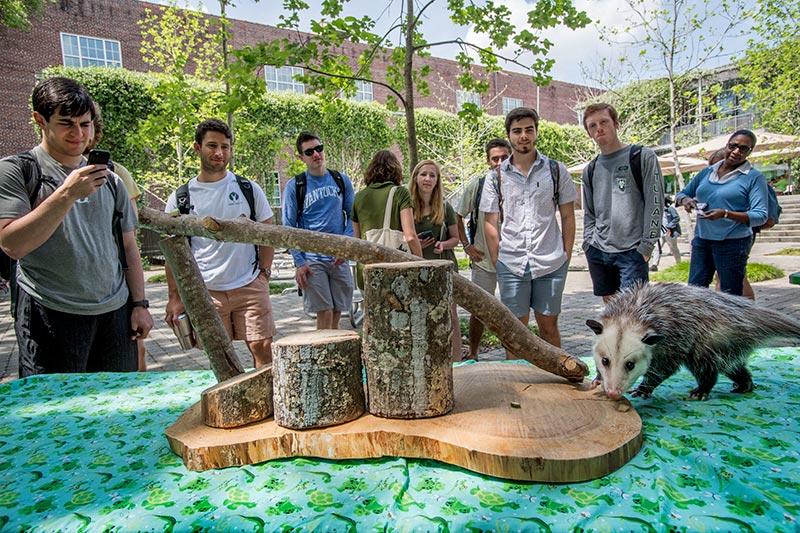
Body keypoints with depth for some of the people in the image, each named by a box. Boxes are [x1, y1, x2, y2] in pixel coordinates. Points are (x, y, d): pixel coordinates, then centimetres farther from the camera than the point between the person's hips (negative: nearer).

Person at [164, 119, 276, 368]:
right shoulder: (180, 198, 3)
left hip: (250, 286, 0)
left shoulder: (249, 189, 4)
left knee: (262, 347, -3)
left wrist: (263, 273, -2)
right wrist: (175, 297, 1)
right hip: (207, 291, 1)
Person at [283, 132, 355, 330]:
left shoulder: (342, 180, 8)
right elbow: (289, 228, -1)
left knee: (337, 313, 9)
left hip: (339, 257, 3)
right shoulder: (294, 186, -1)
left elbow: (352, 215, 11)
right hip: (312, 259, -3)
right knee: (325, 313, -6)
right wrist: (299, 263, -9)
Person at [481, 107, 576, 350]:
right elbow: (490, 222, 6)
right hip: (510, 265, 0)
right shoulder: (496, 177, 5)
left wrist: (567, 256, 1)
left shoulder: (556, 170, 5)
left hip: (551, 263, 0)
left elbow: (568, 217, 8)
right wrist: (496, 260, -1)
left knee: (548, 325, 10)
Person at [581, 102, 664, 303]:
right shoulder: (590, 170, 15)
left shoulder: (643, 157, 0)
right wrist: (588, 244, 6)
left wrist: (646, 247, -10)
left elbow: (655, 204, -5)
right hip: (598, 252, 5)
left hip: (631, 251, -5)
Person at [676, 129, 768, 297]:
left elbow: (760, 216, -11)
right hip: (702, 239, 5)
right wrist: (685, 200, -7)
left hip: (733, 243, -5)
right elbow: (681, 194, 18)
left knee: (731, 295, 0)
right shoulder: (707, 172, 11)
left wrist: (725, 214, -25)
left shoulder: (754, 177, -4)